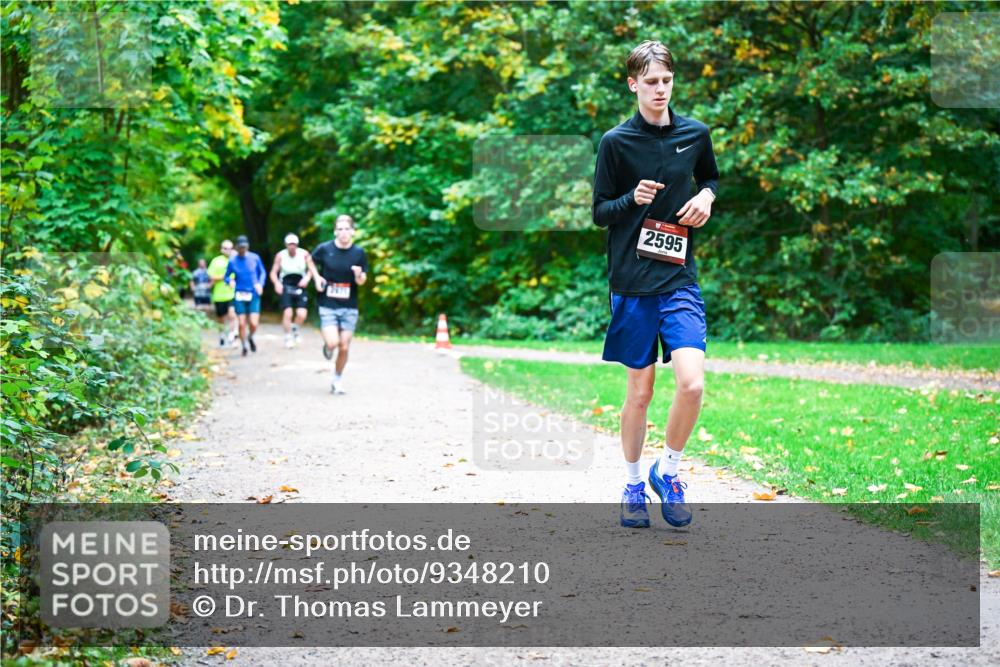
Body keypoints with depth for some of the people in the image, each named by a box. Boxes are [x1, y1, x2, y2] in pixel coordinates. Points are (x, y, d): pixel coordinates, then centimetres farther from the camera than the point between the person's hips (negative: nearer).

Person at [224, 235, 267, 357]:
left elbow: (262, 272, 12)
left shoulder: (255, 258, -1)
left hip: (253, 294, 0)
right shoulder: (232, 261, -1)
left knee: (254, 324, -9)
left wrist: (260, 284, -4)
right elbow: (227, 276, 8)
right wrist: (231, 281, -14)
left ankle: (250, 337, 25)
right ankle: (244, 347, 17)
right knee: (242, 323, -3)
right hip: (239, 295, 0)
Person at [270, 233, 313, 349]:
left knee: (302, 314, -11)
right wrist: (277, 283, -23)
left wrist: (307, 278, -20)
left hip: (300, 287, 1)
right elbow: (273, 272, -4)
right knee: (287, 312, -13)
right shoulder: (280, 256, -7)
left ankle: (295, 329, 23)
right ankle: (288, 337, 6)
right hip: (286, 287, -1)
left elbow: (311, 268, 0)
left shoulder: (304, 254, -6)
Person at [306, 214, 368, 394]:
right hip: (327, 305, -1)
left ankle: (337, 381, 25)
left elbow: (361, 281, 2)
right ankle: (327, 346, 21)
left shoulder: (359, 253, -3)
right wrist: (316, 277, -2)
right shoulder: (324, 249, -6)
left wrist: (358, 275, -21)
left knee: (344, 347, 3)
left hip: (349, 307, 2)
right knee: (333, 343, -17)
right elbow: (310, 260, 14)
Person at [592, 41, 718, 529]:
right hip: (631, 281, -2)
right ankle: (632, 486, 24)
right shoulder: (616, 142, -2)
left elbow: (711, 177, 25)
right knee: (639, 390, 5)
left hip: (679, 277, 2)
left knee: (692, 383, -14)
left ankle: (667, 472, 9)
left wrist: (707, 196, 2)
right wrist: (633, 198, -18)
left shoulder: (695, 134, 5)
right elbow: (599, 213, 1)